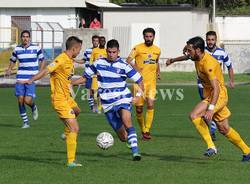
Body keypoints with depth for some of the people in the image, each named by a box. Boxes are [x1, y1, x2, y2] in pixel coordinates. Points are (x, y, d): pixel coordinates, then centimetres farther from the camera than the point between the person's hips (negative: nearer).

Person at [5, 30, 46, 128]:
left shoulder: (36, 48, -2)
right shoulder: (17, 49, 5)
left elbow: (42, 60, 8)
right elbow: (12, 60, 20)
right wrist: (9, 69, 1)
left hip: (31, 78, -3)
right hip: (20, 78, 3)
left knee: (28, 100, -14)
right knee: (20, 100, -4)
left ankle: (34, 107, 24)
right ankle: (25, 122, 9)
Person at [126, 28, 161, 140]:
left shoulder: (157, 50, 10)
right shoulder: (138, 48, -3)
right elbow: (128, 61, -6)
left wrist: (158, 72, 9)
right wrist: (135, 67, -24)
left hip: (151, 81, 2)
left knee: (150, 105, -16)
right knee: (139, 108, 1)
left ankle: (147, 130, -10)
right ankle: (142, 129, 22)